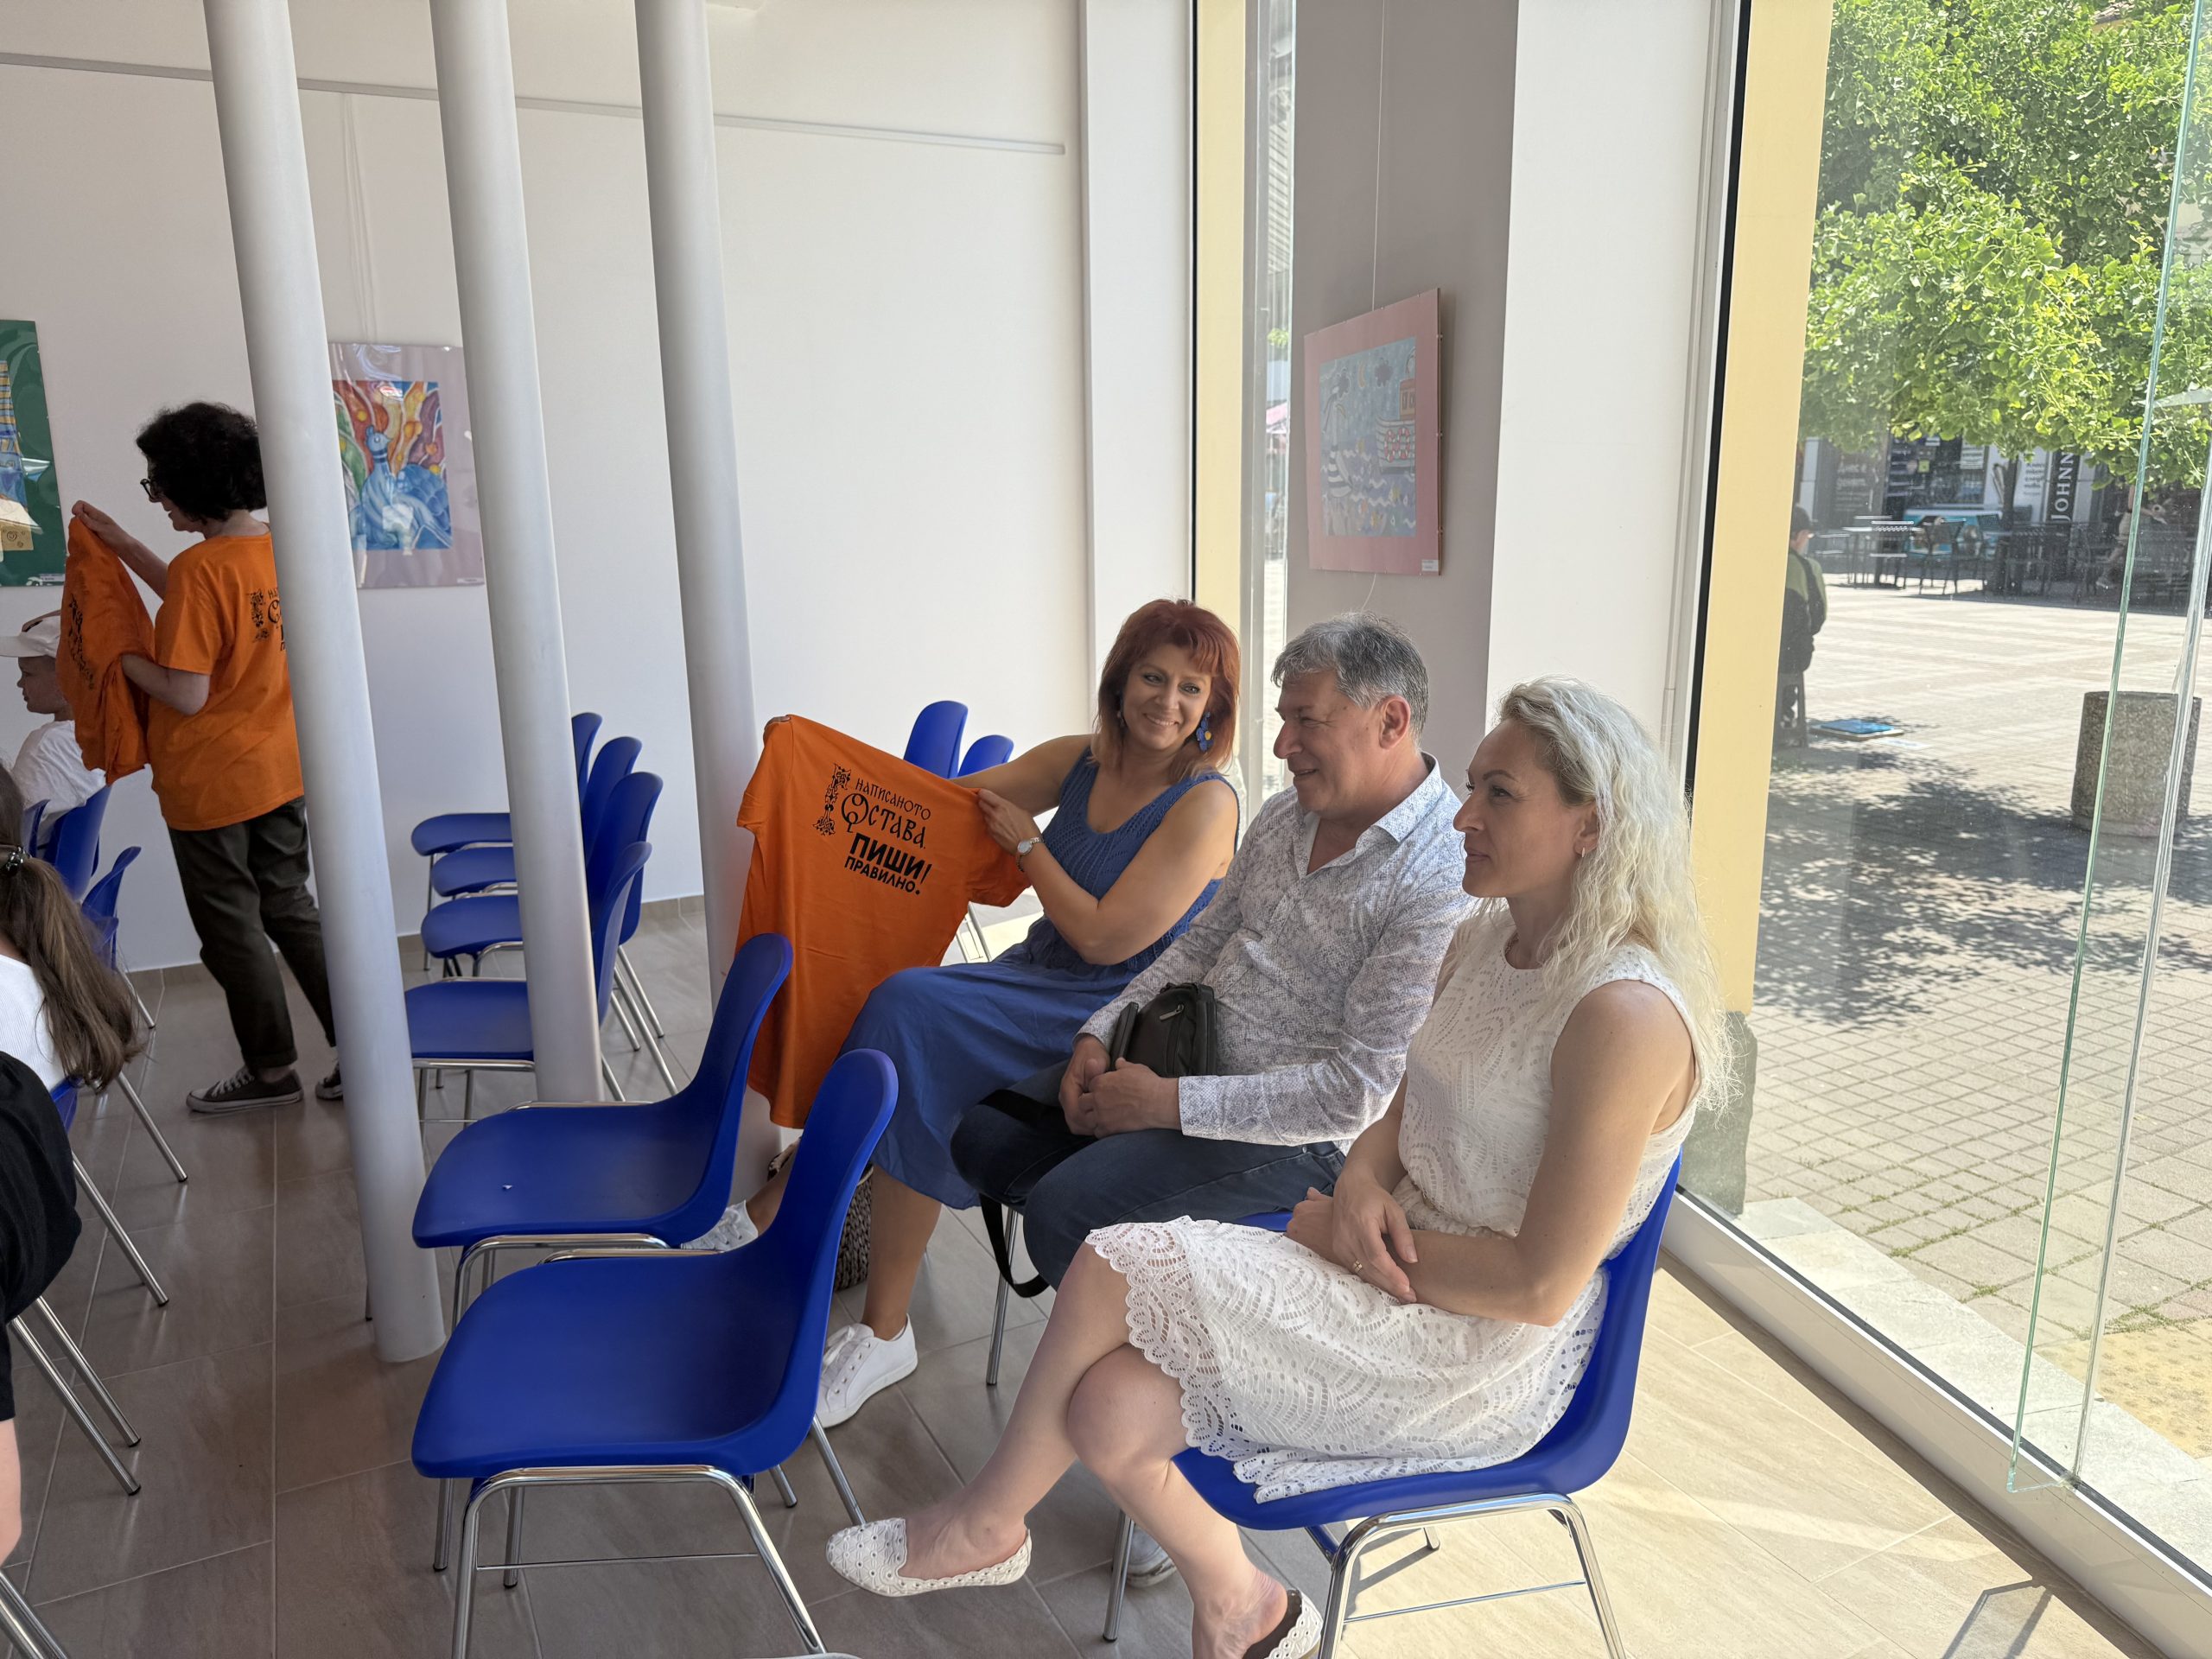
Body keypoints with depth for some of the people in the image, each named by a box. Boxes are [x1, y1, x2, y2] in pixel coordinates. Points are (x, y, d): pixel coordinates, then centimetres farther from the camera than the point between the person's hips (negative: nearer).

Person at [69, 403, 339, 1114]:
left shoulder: (202, 565, -22)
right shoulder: (280, 551, 0)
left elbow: (187, 695, -22)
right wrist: (123, 545, 20)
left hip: (210, 785, -7)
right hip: (280, 773, 7)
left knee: (233, 928, 9)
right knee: (292, 909, 17)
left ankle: (271, 1067, 22)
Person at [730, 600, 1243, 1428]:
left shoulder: (1205, 804, -13)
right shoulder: (1079, 760, 6)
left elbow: (1104, 937, -17)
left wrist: (1025, 841, -7)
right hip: (1039, 982, 6)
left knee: (913, 1011, -23)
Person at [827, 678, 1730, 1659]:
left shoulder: (1626, 1019, -25)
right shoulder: (1489, 936, 3)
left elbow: (1539, 1287, -23)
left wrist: (1335, 1235, -14)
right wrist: (1360, 1186, -8)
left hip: (1484, 1352, -7)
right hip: (1409, 1276, 7)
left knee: (1113, 1269, -14)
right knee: (1110, 1414, -9)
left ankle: (986, 1525, 13)